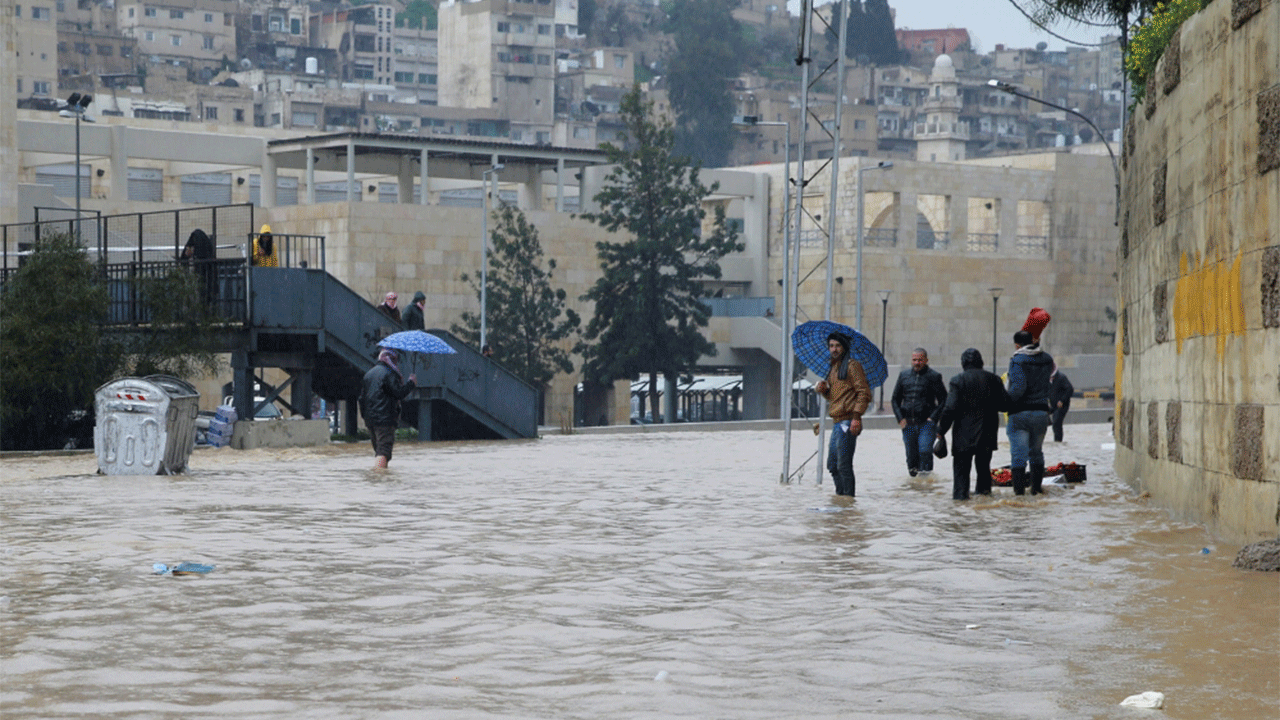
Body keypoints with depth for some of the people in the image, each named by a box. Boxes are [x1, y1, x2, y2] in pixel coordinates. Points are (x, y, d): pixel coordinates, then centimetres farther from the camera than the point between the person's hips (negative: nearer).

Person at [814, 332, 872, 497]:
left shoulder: (852, 365, -7)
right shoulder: (833, 367, 21)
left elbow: (864, 393, -13)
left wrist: (856, 416, -21)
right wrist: (823, 389, 7)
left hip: (848, 421, -10)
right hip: (838, 422, 10)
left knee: (843, 465, -11)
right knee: (833, 465, 14)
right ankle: (840, 496, 23)